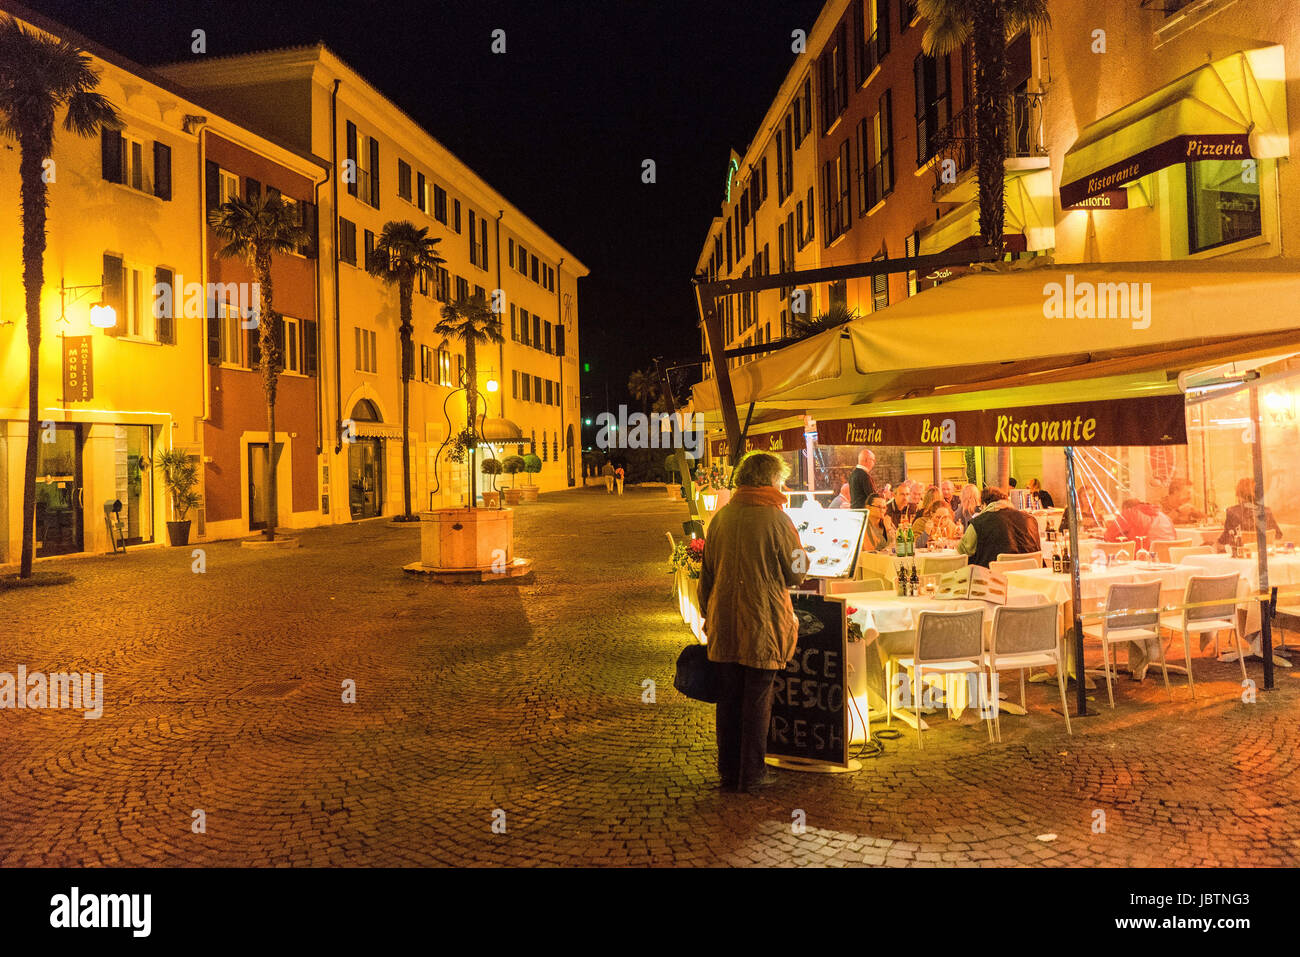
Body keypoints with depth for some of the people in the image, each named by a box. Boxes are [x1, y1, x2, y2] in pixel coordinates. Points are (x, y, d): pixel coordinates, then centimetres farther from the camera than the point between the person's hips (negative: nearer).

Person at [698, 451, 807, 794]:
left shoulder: (721, 517, 2)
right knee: (757, 700, 6)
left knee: (728, 698, 13)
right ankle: (751, 775, 14)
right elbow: (796, 572, -4)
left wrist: (708, 614, 21)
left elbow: (707, 574, 9)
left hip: (724, 623, 5)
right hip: (762, 625, -4)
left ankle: (728, 771, 22)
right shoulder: (777, 520, -13)